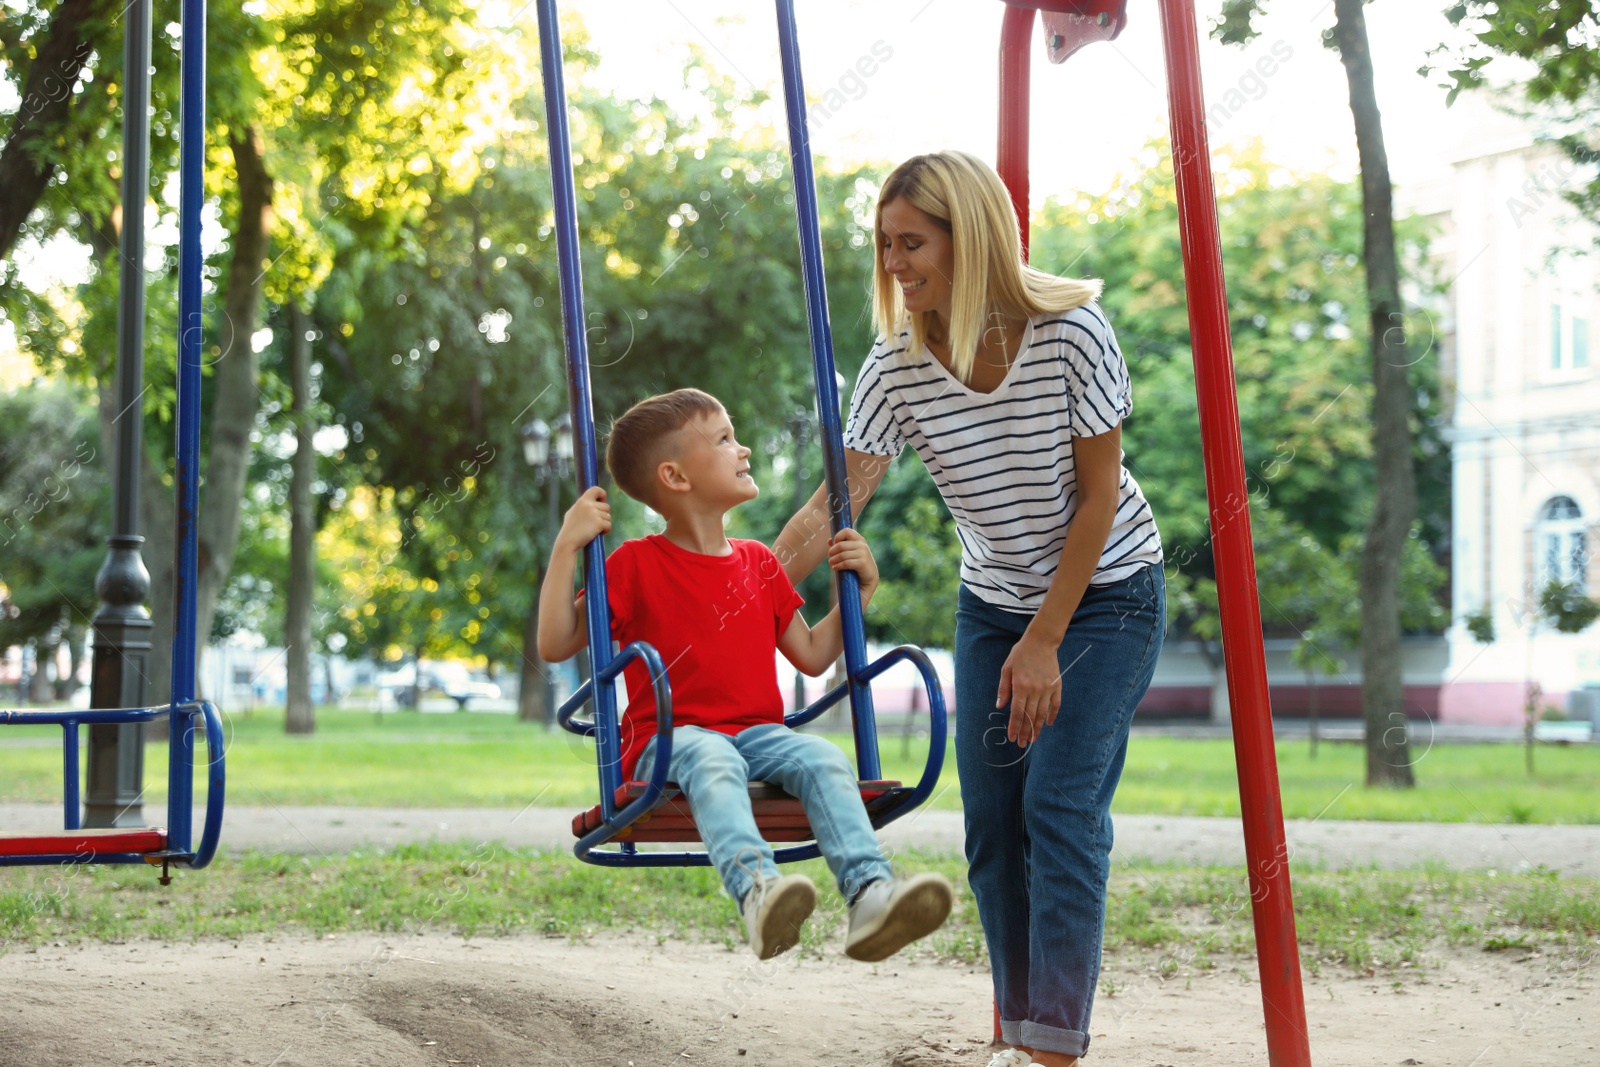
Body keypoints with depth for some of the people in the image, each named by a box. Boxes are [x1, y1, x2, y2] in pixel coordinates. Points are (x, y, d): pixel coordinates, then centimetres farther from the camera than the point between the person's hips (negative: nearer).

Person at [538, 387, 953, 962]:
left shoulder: (759, 563, 22)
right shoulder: (636, 564, 5)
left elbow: (812, 655, 25)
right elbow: (555, 645, -1)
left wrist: (861, 587, 17)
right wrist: (567, 548, -8)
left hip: (758, 733, 4)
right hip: (670, 738, -4)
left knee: (823, 758, -28)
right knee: (714, 762, -39)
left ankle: (870, 894, -48)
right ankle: (757, 889, -63)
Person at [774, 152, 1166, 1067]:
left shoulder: (1071, 330, -22)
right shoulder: (899, 364, -12)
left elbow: (1098, 496, -16)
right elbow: (835, 506, -14)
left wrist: (1045, 642, -16)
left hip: (1105, 594, -4)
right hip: (994, 604, 5)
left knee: (1061, 810, -15)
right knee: (992, 824, 0)